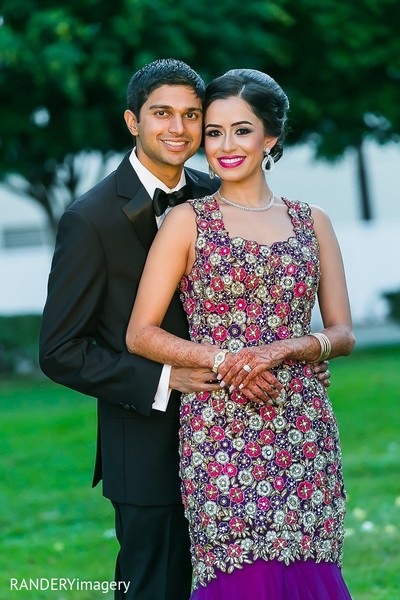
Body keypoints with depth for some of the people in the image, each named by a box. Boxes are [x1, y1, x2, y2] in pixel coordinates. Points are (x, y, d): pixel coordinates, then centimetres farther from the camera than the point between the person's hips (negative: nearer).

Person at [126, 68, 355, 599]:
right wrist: (221, 360, -14)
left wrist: (282, 348, -11)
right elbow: (140, 334, 0)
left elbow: (342, 332, 8)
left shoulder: (312, 222, 11)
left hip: (305, 431, 3)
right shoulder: (188, 222, 3)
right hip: (221, 430, -3)